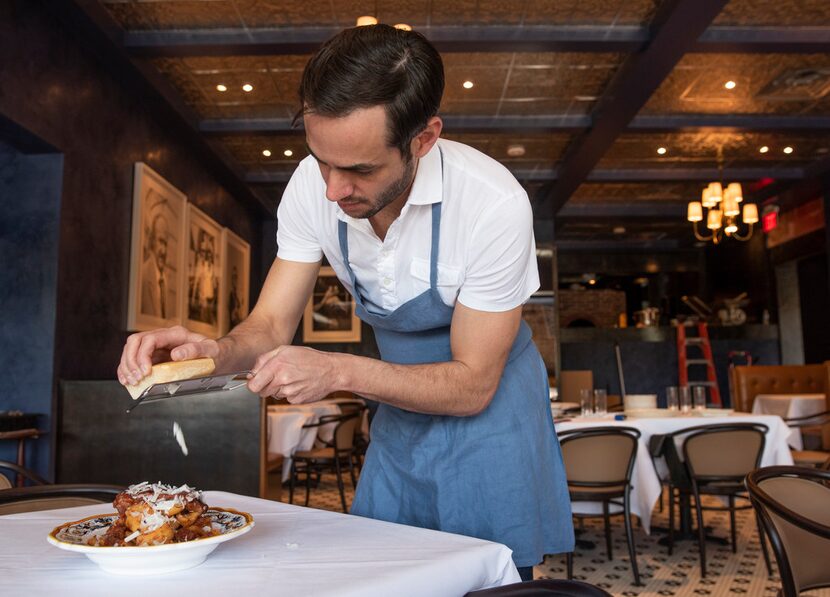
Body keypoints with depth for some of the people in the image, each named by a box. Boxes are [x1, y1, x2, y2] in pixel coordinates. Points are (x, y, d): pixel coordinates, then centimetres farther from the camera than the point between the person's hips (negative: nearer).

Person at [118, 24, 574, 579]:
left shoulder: (494, 204, -30)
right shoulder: (313, 186, -17)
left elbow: (472, 384, -23)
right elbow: (271, 325, -11)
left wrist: (338, 371, -34)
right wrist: (216, 350, -33)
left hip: (489, 407, -4)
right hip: (400, 414, 4)